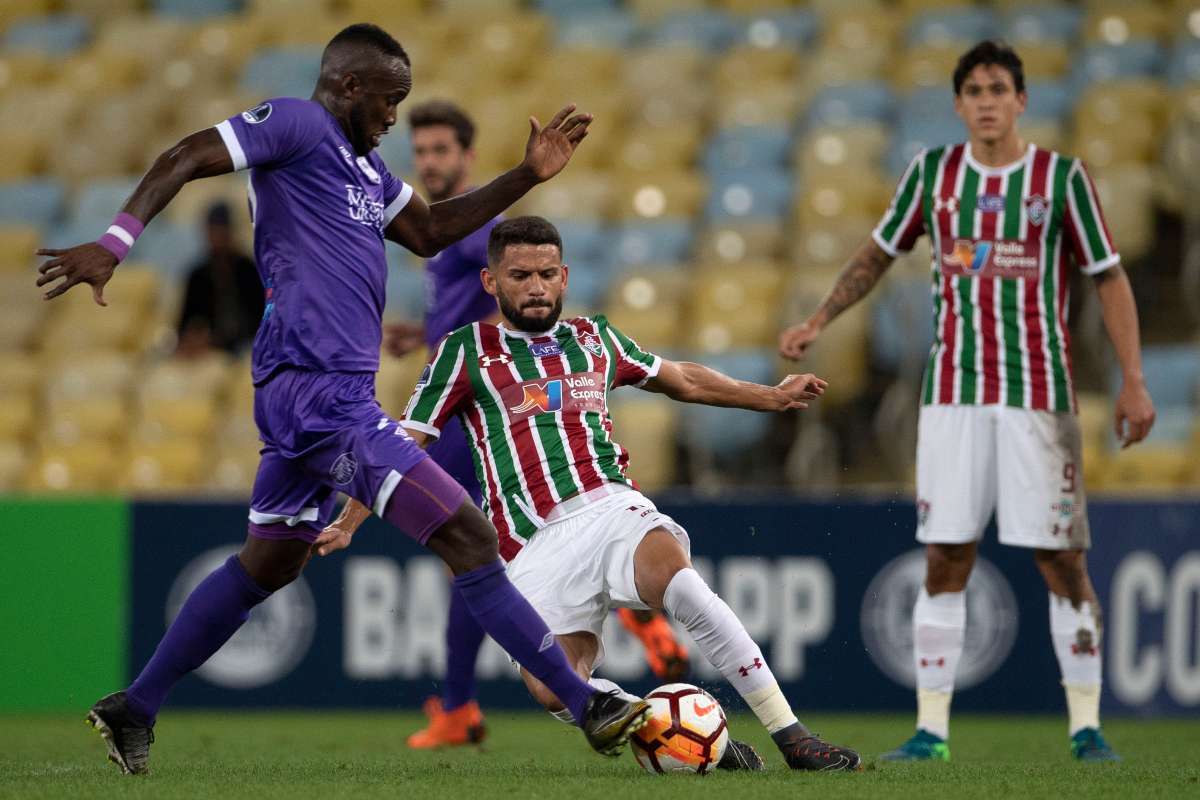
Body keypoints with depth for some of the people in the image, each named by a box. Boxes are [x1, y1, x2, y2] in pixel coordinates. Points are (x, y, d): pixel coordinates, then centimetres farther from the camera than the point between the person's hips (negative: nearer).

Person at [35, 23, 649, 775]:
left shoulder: (366, 164, 22)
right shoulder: (296, 125, -6)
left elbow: (429, 231, 32)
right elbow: (184, 159, -12)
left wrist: (527, 176, 25)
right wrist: (115, 242, -25)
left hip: (328, 393, 11)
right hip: (315, 386, -11)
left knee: (267, 566, 20)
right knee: (468, 538, -12)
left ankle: (134, 710, 26)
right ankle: (589, 707, -12)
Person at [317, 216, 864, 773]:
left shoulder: (593, 338, 21)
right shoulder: (467, 350, 12)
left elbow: (682, 381, 36)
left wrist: (773, 397, 38)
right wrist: (347, 524, 6)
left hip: (613, 509, 1)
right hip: (536, 547, -1)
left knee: (679, 581, -33)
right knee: (554, 693, -26)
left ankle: (791, 737, -29)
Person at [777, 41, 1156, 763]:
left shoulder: (1063, 177, -1)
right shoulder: (932, 173, 7)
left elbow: (1110, 277, 2)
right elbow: (880, 253, 21)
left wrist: (1134, 380, -5)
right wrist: (819, 321, 14)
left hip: (1039, 396, -2)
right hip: (954, 395, 2)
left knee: (1063, 560, -4)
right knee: (945, 561, -1)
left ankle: (1087, 725, 3)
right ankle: (932, 729, 3)